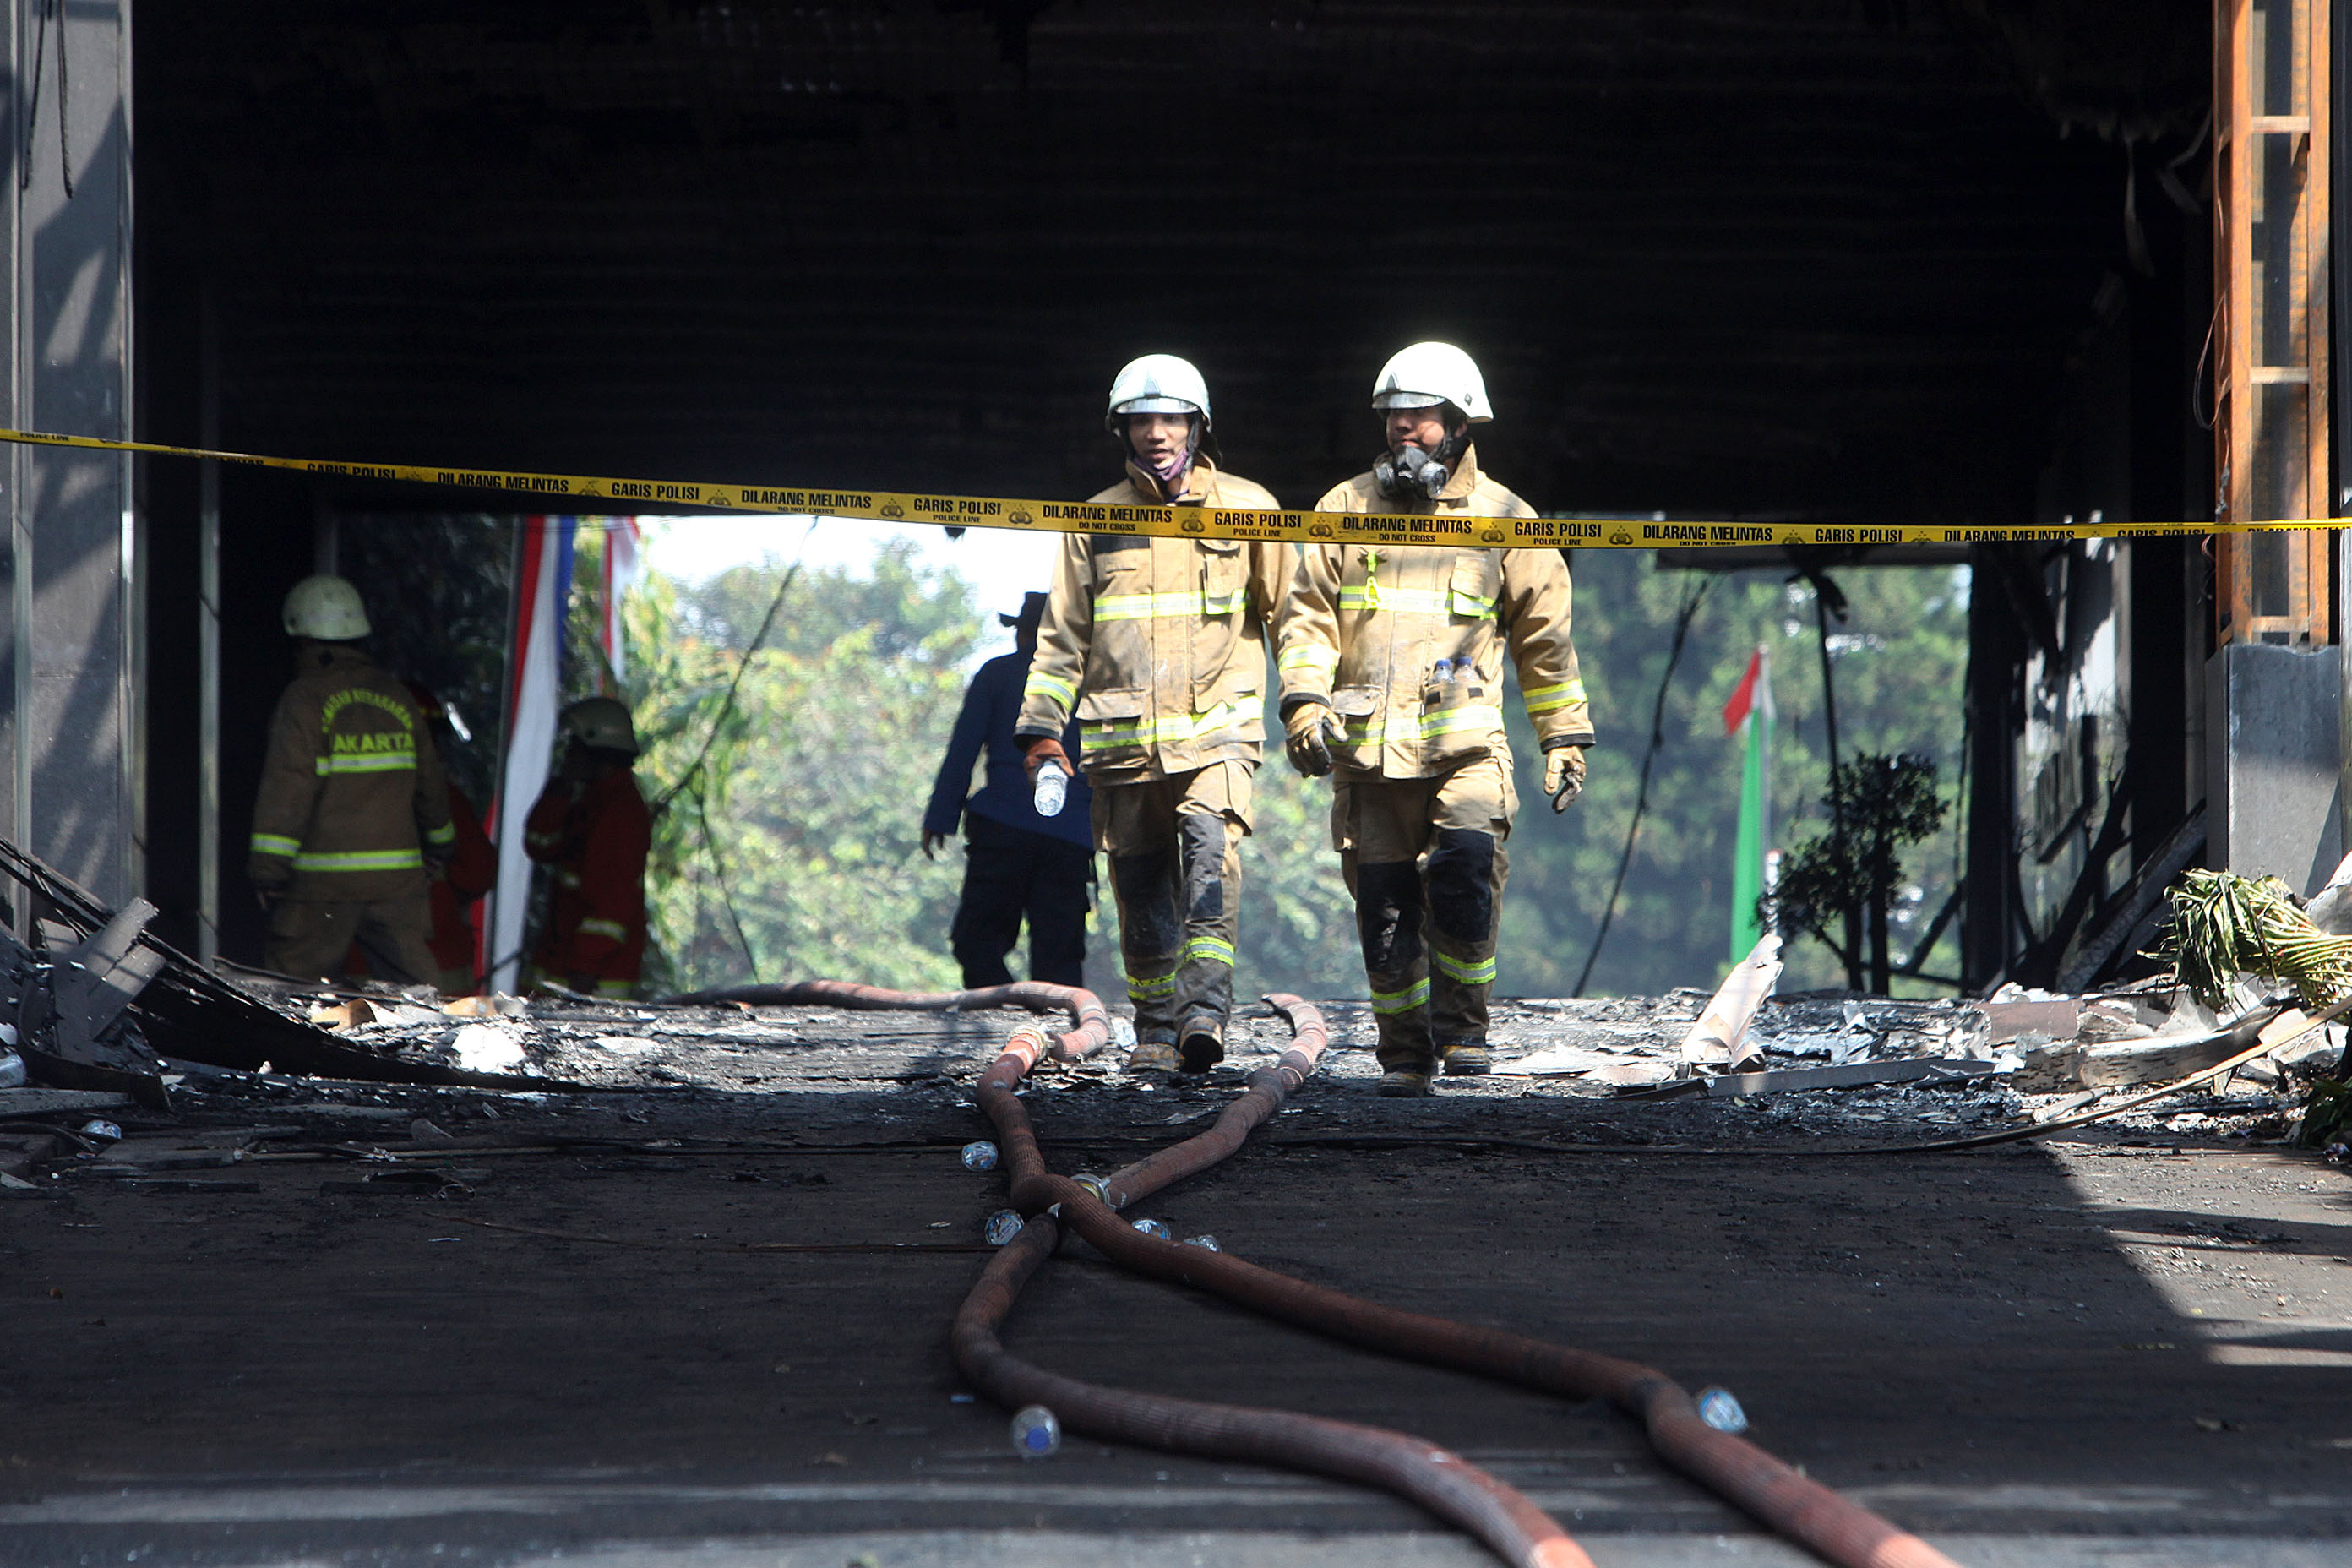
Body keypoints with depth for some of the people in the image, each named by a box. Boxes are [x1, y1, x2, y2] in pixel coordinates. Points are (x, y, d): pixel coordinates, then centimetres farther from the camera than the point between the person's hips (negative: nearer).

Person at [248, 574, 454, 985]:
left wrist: (267, 870, -12)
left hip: (324, 879, -5)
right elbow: (430, 785, 19)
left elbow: (287, 787, -14)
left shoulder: (304, 699, -8)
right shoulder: (397, 697, 11)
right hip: (397, 877, 5)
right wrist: (437, 849, 34)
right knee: (412, 979, 7)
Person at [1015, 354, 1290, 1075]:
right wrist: (1041, 729, 8)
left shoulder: (1248, 509, 6)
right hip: (1122, 738, 3)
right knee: (1141, 888, 5)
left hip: (1217, 726, -2)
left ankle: (1205, 1005, -30)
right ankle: (1157, 1029, 17)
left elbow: (1290, 612, 15)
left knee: (1211, 846, -25)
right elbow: (1062, 636, 14)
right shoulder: (1096, 522, 11)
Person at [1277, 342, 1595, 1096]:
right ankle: (1404, 1053, 13)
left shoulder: (1501, 516, 10)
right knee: (1384, 904, 1)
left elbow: (1544, 632, 14)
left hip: (1464, 738, -2)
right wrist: (1304, 698, -6)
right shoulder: (1347, 508, 12)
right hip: (1367, 745, 2)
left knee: (1467, 860, -23)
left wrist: (1566, 737, 11)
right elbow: (1307, 612, 10)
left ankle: (1462, 1024, -8)